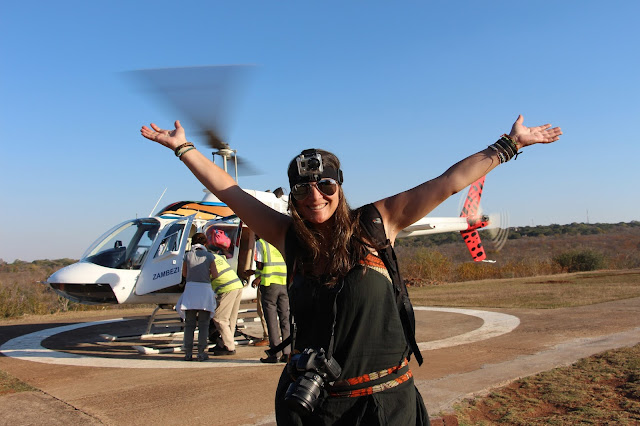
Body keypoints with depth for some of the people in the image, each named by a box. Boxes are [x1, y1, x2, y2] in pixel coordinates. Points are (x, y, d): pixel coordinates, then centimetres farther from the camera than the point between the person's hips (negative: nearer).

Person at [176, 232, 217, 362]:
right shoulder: (209, 256, 1)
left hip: (190, 288, 1)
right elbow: (215, 275, -3)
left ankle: (188, 353, 6)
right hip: (204, 288, -1)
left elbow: (184, 274, 14)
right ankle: (201, 353, 0)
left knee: (189, 324, 8)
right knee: (203, 324, 4)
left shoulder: (188, 255, 5)